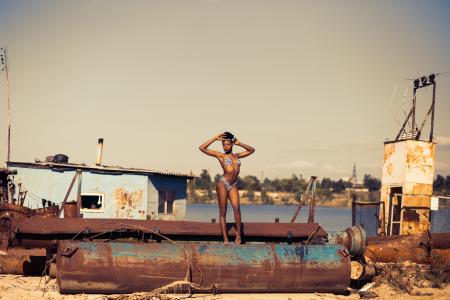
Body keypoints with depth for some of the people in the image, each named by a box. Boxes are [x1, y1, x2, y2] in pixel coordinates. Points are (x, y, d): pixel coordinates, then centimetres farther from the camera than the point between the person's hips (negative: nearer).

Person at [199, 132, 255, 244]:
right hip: (223, 183, -3)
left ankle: (238, 235, -10)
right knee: (223, 212, -3)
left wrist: (239, 144, 17)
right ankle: (225, 239, -3)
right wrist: (215, 138, 2)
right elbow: (202, 148, 1)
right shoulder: (220, 155, 7)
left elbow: (251, 150, 29)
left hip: (233, 185, 3)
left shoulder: (237, 156, 19)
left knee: (236, 208, -17)